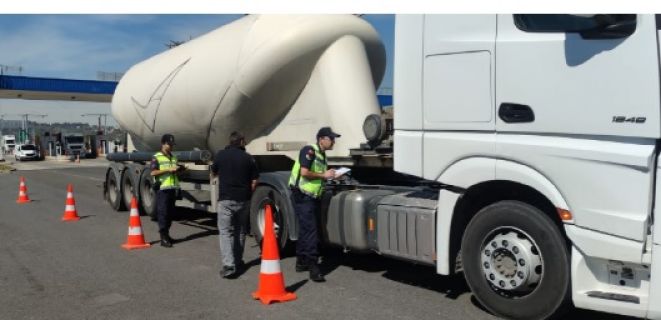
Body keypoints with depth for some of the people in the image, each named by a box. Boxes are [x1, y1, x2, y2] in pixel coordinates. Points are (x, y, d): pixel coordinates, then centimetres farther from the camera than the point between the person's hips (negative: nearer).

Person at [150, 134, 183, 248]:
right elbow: (153, 172, -13)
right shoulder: (156, 157, -1)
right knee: (163, 213, -6)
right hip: (162, 188, -6)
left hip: (173, 188, 6)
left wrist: (179, 169, 4)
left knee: (170, 213, 10)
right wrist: (168, 170, -18)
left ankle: (166, 234, 21)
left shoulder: (174, 157, 19)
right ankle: (163, 238, -5)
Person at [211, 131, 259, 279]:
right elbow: (254, 182, -1)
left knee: (225, 232, 0)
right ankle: (238, 261, 25)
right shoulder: (248, 158, 0)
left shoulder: (220, 155, -1)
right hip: (243, 200, 2)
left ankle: (229, 265, -13)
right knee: (240, 231, 17)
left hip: (226, 199, -2)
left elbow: (213, 173, 15)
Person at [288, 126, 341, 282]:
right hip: (302, 196, -10)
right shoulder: (309, 151, -12)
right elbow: (304, 172, -23)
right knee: (310, 230, -12)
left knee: (305, 229, 16)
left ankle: (301, 262, 28)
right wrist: (324, 175, -13)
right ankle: (313, 269, -12)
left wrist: (333, 176, 10)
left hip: (312, 198, 10)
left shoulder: (322, 155, 17)